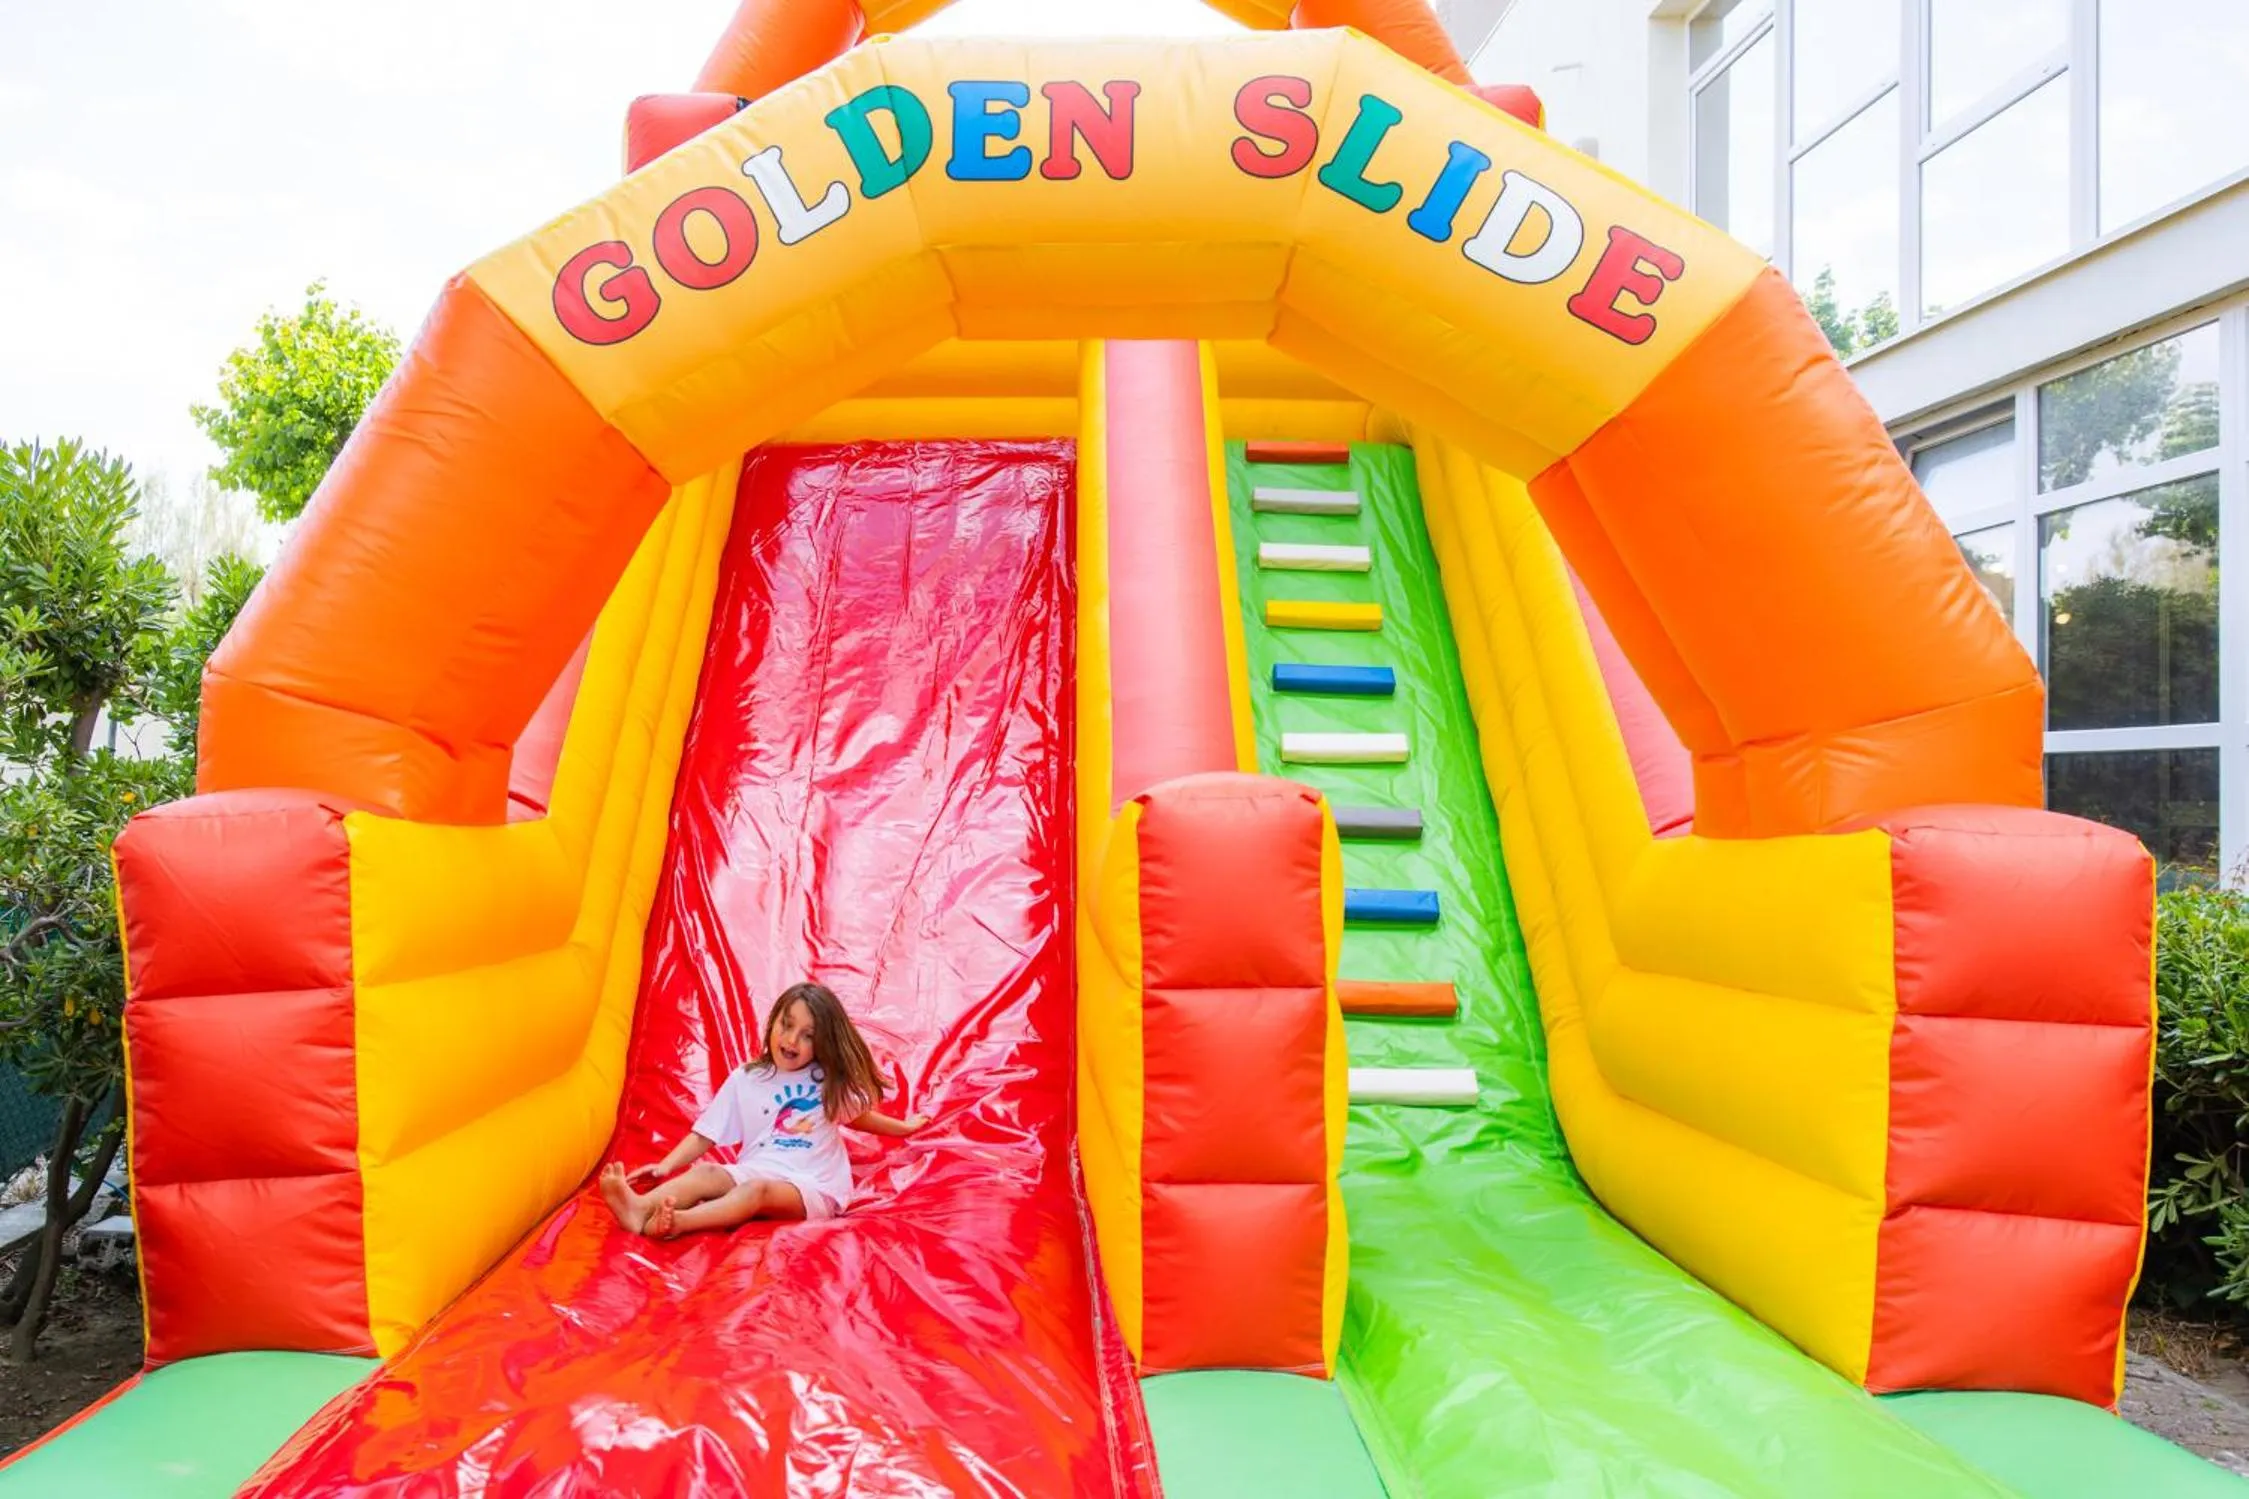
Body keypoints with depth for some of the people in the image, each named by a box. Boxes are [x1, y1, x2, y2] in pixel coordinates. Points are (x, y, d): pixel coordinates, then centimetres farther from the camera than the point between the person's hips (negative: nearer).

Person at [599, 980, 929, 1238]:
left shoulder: (830, 1080, 8)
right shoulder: (743, 1080, 7)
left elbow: (859, 1116, 26)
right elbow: (704, 1135, 4)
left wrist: (903, 1127, 31)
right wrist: (665, 1166, -10)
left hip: (811, 1187, -2)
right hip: (752, 1172, 3)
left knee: (758, 1190, -33)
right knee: (706, 1174, -27)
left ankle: (677, 1222, -58)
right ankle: (640, 1209, -54)